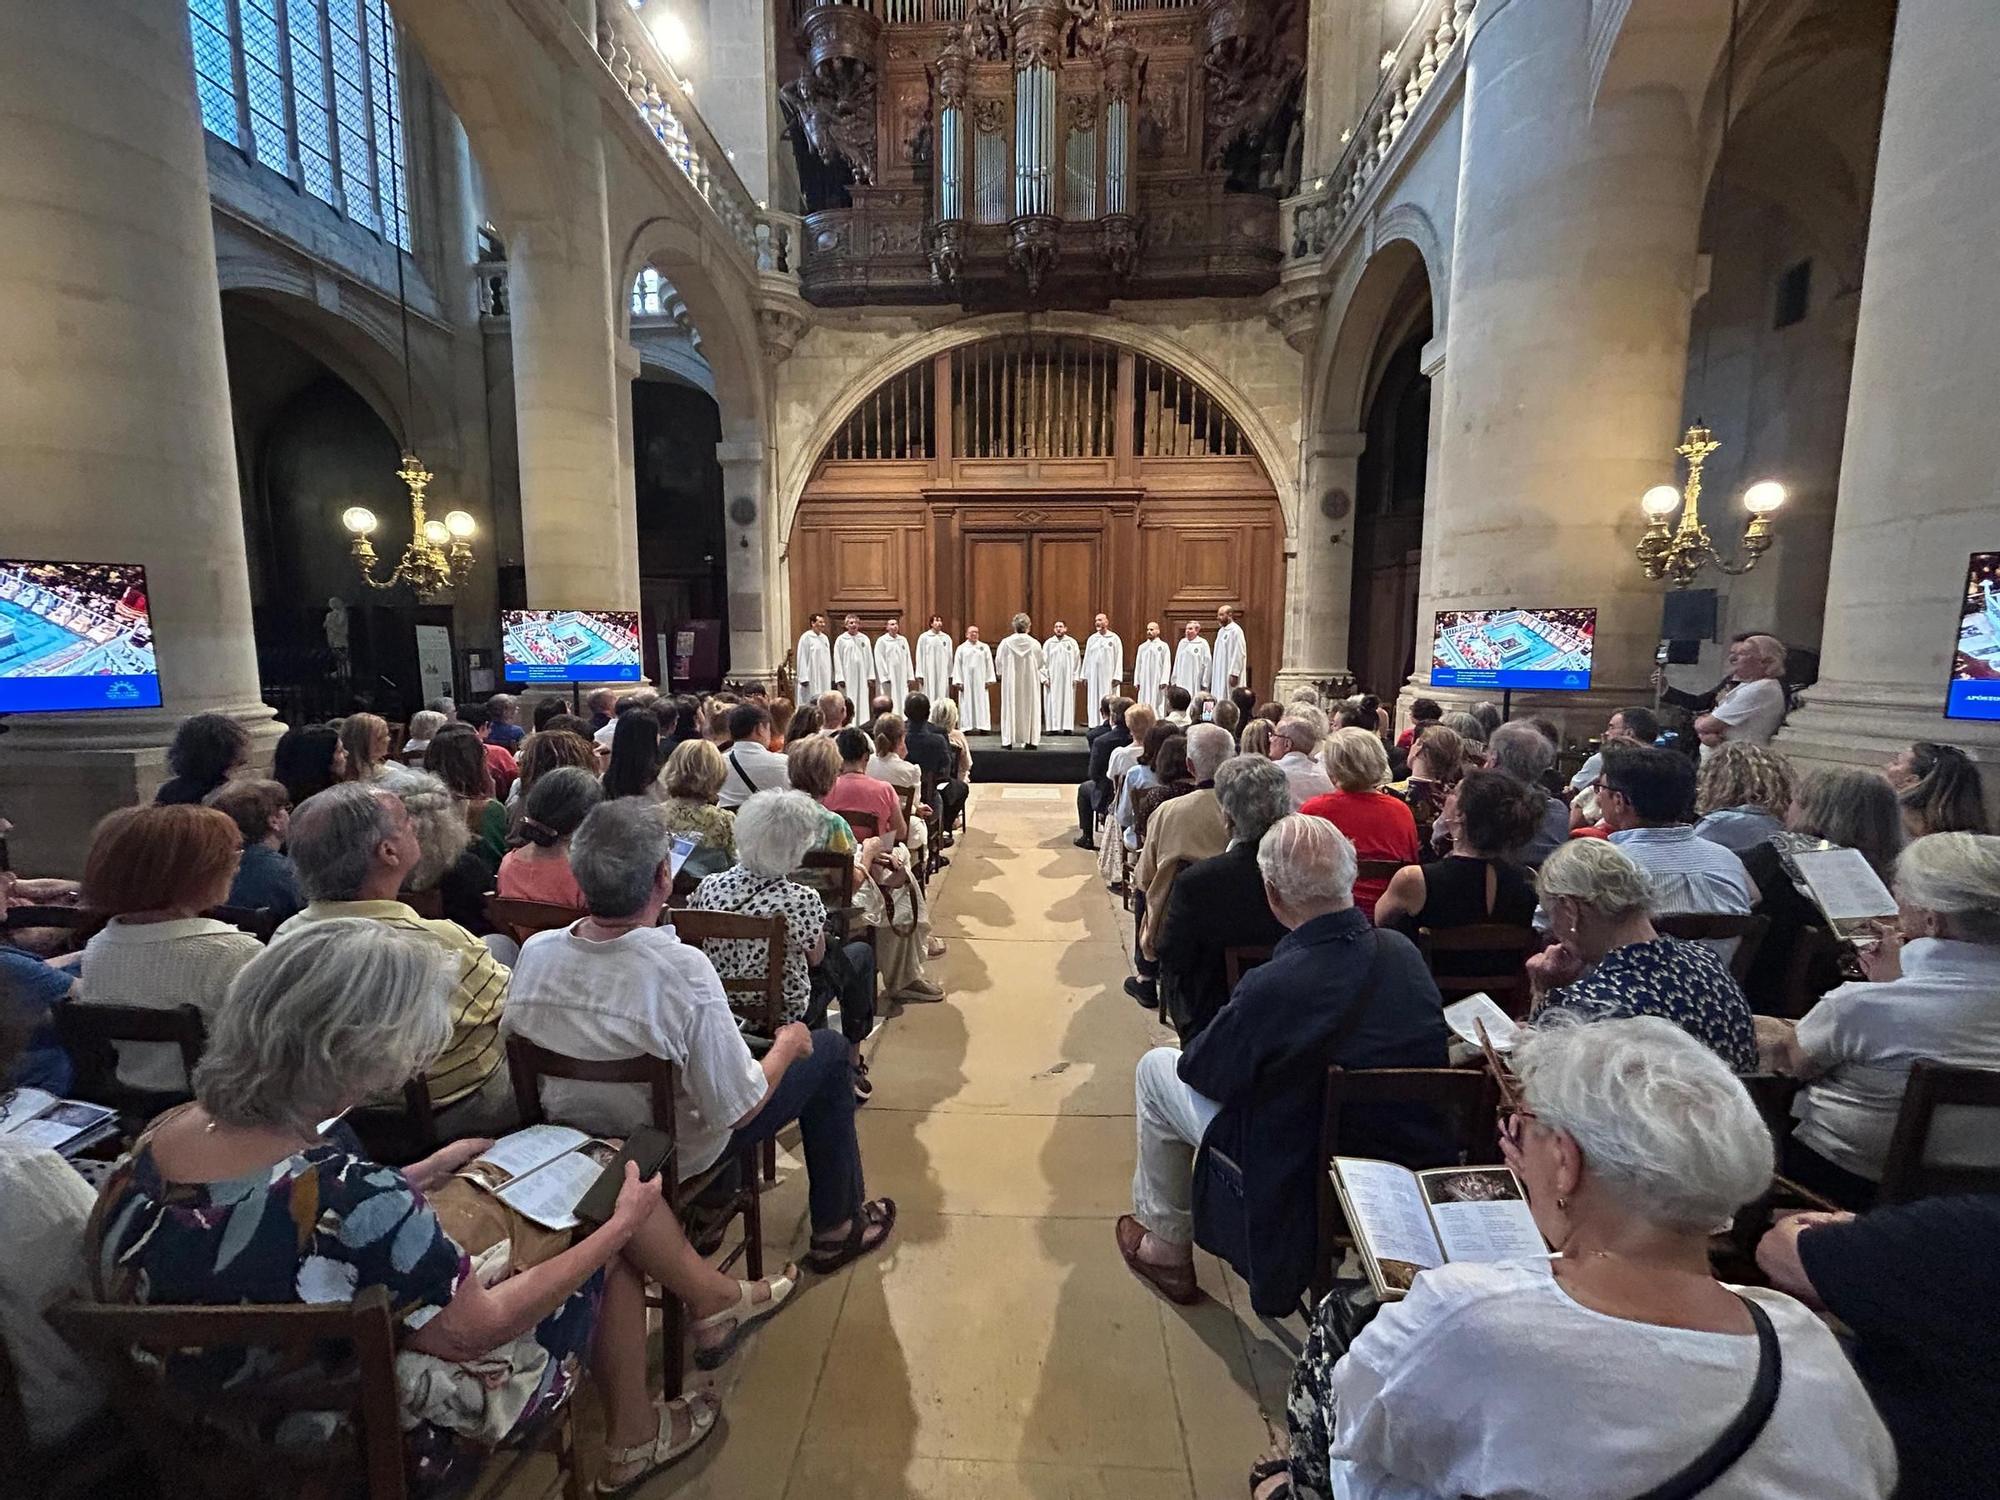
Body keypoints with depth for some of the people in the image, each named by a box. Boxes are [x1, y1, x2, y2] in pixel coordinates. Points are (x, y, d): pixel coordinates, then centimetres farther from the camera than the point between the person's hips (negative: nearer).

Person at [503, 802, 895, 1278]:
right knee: (828, 1051, 10)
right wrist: (787, 1046, -10)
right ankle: (837, 1228, 24)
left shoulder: (534, 952, -19)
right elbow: (736, 1110, -28)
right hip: (672, 1156, -6)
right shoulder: (684, 969, -37)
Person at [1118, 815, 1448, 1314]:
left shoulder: (1272, 987, -32)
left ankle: (1168, 1248, 27)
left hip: (1301, 1184, -6)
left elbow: (1200, 1071, -15)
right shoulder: (1405, 953, -13)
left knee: (1156, 1069, 11)